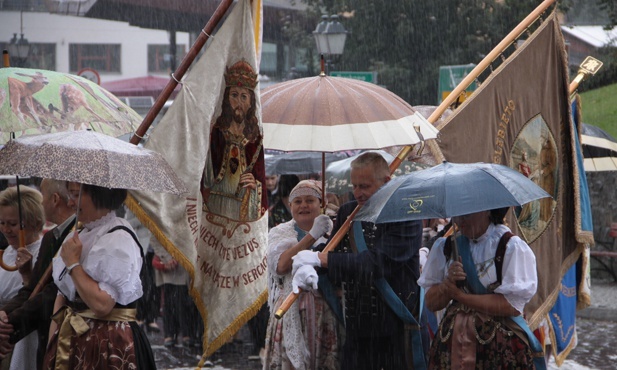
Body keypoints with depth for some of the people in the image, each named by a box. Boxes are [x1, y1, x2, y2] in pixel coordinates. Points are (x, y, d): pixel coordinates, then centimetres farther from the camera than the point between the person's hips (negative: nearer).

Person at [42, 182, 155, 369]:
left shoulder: (118, 240, -15)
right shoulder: (81, 236, 12)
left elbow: (102, 304, -24)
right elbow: (62, 295, 14)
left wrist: (73, 263, -15)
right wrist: (51, 347, 6)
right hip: (73, 342, 8)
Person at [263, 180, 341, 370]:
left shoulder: (332, 231, 12)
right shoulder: (280, 233, 11)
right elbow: (281, 265, -10)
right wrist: (312, 236, -15)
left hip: (326, 315, 1)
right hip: (292, 315, -1)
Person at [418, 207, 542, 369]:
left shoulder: (511, 247, -8)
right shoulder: (445, 247, 8)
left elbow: (512, 305, -15)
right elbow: (431, 303, 8)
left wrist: (460, 295, -13)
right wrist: (448, 282, -12)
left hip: (500, 344, -4)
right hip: (452, 342, 4)